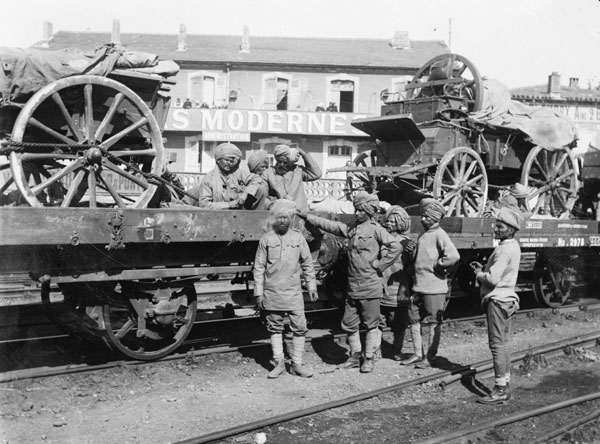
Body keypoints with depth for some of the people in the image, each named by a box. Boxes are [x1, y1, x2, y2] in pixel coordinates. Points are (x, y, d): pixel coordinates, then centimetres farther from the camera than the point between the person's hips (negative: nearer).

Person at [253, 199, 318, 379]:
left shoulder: (298, 238, 4)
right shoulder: (266, 239, 0)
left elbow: (307, 264, 11)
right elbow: (259, 267, 2)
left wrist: (312, 286, 8)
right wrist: (258, 292, 0)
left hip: (293, 292, 1)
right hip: (272, 292, -1)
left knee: (300, 328, 0)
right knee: (275, 328, 7)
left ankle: (296, 364, 12)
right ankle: (279, 363, 18)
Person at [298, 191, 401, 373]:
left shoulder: (376, 229, -7)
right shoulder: (350, 229, 11)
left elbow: (395, 246, -16)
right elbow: (327, 225, 14)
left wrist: (379, 264, -14)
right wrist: (306, 216, 12)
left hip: (370, 287, -6)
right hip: (352, 287, 6)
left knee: (371, 324, 4)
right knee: (349, 324, 12)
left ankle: (369, 358, 15)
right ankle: (355, 356, 26)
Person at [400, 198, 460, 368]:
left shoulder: (439, 235, -13)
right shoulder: (422, 235, 14)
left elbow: (453, 256, -26)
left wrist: (438, 266, -15)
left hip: (434, 288, -8)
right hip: (418, 286, 9)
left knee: (432, 323, 3)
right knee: (414, 319, 12)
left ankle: (429, 357, 13)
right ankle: (418, 354, 23)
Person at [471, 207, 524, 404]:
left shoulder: (505, 250, -19)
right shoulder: (513, 246, 13)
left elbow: (493, 278, -25)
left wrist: (478, 274, -6)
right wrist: (483, 268, 7)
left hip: (498, 300, -11)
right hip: (506, 299, 11)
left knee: (497, 344, -8)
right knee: (503, 343, 15)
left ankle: (500, 391, -5)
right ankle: (505, 385, 23)